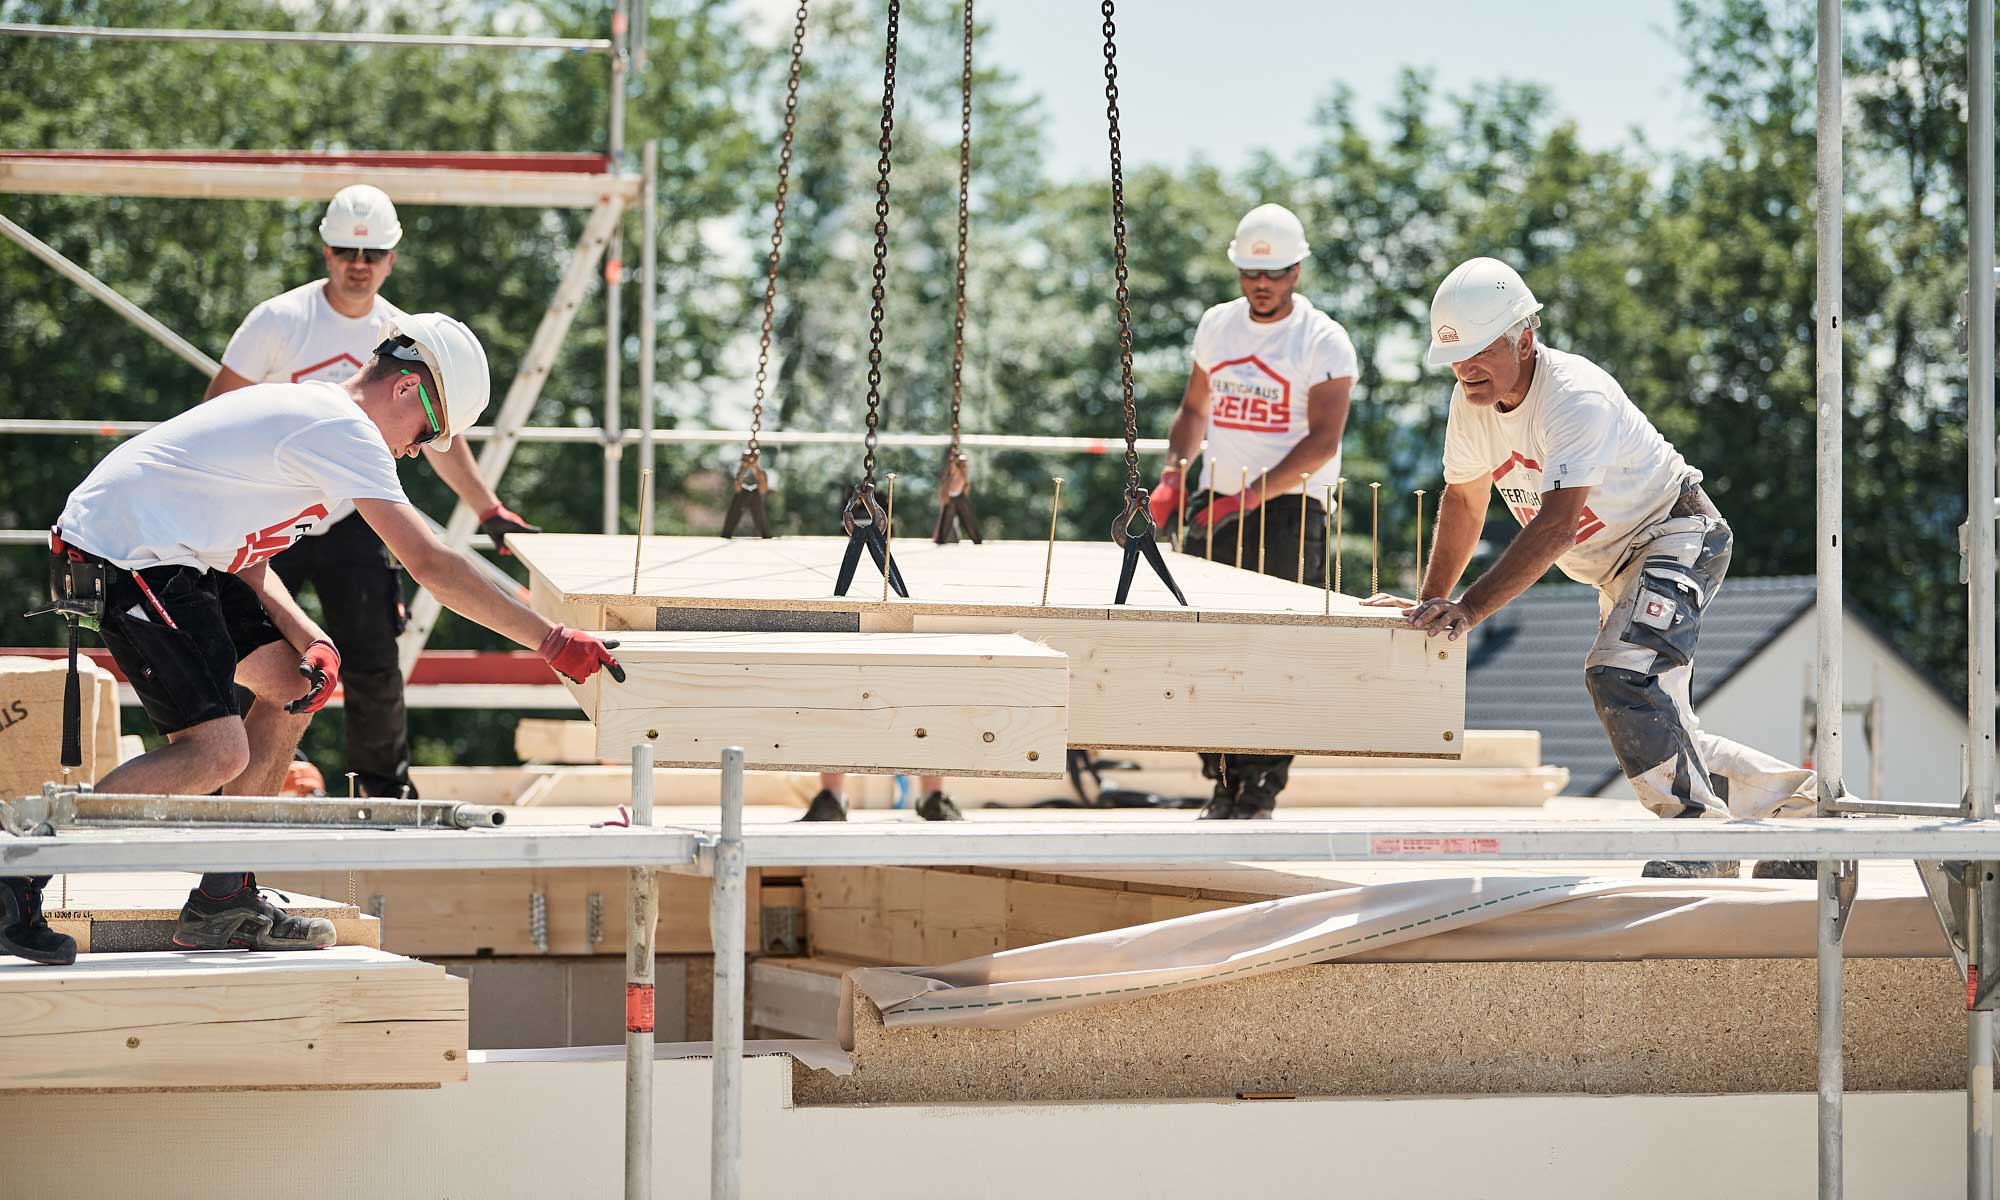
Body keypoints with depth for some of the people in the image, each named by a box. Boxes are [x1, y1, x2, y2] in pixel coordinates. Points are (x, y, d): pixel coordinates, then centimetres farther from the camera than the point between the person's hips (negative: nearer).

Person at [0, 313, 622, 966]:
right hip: (126, 560, -11)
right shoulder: (343, 429, -12)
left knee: (292, 681, 14)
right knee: (217, 755, -18)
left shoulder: (303, 410, 20)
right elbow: (431, 563, -17)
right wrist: (554, 643, -14)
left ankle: (223, 902, 15)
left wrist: (309, 641, 0)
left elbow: (244, 553, 17)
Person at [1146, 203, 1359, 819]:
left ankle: (1259, 790, -10)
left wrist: (1249, 497, -20)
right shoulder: (1217, 326, 12)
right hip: (1216, 504, 6)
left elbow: (1322, 442, -14)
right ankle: (1224, 784, 8)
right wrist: (1173, 473, 5)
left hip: (1287, 509, -6)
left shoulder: (1324, 342, -7)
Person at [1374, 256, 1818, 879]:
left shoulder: (1576, 396, -31)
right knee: (1657, 729, 5)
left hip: (1677, 537, -9)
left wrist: (1469, 609, -45)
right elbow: (1463, 499, 12)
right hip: (1616, 569, 9)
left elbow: (1555, 526, -40)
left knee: (1621, 675, -29)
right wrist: (1432, 600, 8)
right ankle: (1799, 799, 19)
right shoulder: (1472, 400, -5)